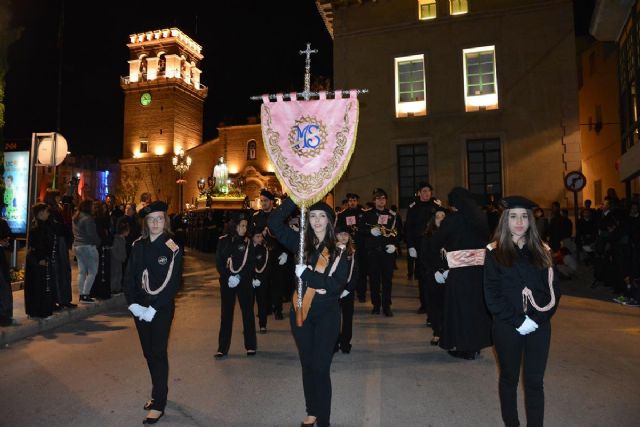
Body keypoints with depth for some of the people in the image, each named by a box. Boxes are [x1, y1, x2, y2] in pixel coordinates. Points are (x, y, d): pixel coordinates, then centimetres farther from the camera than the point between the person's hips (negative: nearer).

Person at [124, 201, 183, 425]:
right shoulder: (138, 246, 2)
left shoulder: (172, 248, -11)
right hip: (140, 308, 5)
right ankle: (158, 392, 32)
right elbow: (129, 276, 4)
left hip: (161, 309, -5)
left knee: (158, 353, 0)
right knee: (148, 352, 14)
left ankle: (159, 404, 12)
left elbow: (173, 283, -14)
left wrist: (153, 309, -17)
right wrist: (133, 303, -8)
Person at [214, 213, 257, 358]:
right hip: (227, 282, 0)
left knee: (248, 313, 6)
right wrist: (228, 277, -14)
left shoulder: (247, 242, 1)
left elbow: (252, 263, -3)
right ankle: (222, 348, 14)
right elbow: (218, 262, -1)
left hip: (245, 282, 0)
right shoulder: (223, 241, 1)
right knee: (226, 314, 6)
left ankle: (251, 346, 17)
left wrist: (239, 276, -15)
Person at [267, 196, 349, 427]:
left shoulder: (338, 251, -6)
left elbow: (337, 285, -16)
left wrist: (305, 273, -21)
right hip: (300, 312, 3)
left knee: (320, 368, 1)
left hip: (326, 315, -3)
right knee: (307, 365, 17)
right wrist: (295, 199, -14)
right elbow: (274, 223, -6)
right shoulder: (301, 243, 1)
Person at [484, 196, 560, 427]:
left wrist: (537, 319, -10)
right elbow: (492, 295, -6)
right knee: (509, 379, 12)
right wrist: (517, 321, -13)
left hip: (539, 327, 2)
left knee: (534, 382, 6)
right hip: (507, 327, -1)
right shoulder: (495, 252, -2)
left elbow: (553, 291, 2)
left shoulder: (542, 251, 5)